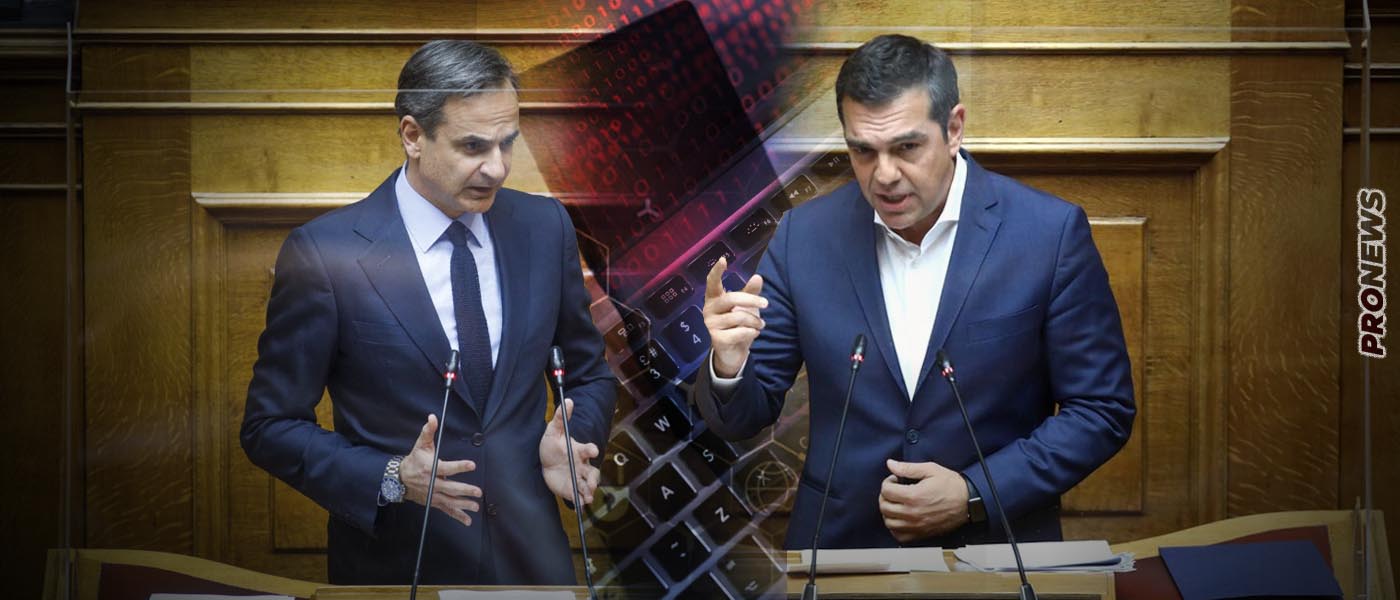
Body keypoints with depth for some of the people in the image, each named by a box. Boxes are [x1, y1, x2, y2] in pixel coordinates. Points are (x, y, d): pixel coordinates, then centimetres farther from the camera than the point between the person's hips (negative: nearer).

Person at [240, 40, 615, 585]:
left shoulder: (544, 227, -2)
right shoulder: (323, 253, -13)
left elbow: (588, 374, 9)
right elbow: (270, 426, -8)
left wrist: (571, 442, -11)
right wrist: (392, 479, -21)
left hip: (531, 556, 3)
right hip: (397, 564, -3)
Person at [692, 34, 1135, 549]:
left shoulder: (1051, 233, -8)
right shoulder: (804, 236, -2)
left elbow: (1102, 411, -2)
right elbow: (744, 416, 4)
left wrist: (975, 496, -11)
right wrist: (729, 364, -18)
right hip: (838, 548, 4)